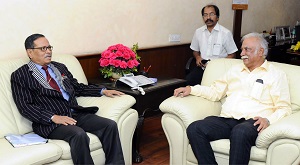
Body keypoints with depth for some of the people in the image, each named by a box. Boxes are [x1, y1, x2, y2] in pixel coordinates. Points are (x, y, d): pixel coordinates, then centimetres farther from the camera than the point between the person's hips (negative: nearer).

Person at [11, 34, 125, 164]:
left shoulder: (60, 67, 23)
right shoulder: (20, 75, 3)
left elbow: (78, 87, 28)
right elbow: (25, 106, -6)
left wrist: (103, 91, 15)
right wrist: (53, 117, -18)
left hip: (76, 114, 6)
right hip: (49, 122, -6)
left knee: (110, 125, -17)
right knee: (79, 135, -35)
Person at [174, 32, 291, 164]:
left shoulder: (276, 75, 11)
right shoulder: (235, 70, 27)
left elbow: (284, 108, 4)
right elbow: (215, 92, 27)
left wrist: (268, 120, -17)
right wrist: (191, 89, 13)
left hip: (251, 122, -4)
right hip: (226, 119, 5)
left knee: (240, 132, -41)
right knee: (194, 129, -25)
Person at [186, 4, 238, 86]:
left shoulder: (226, 33, -3)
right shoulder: (198, 32, 10)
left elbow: (232, 55, 2)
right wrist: (198, 57, 1)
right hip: (202, 67, 3)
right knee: (189, 79, -26)